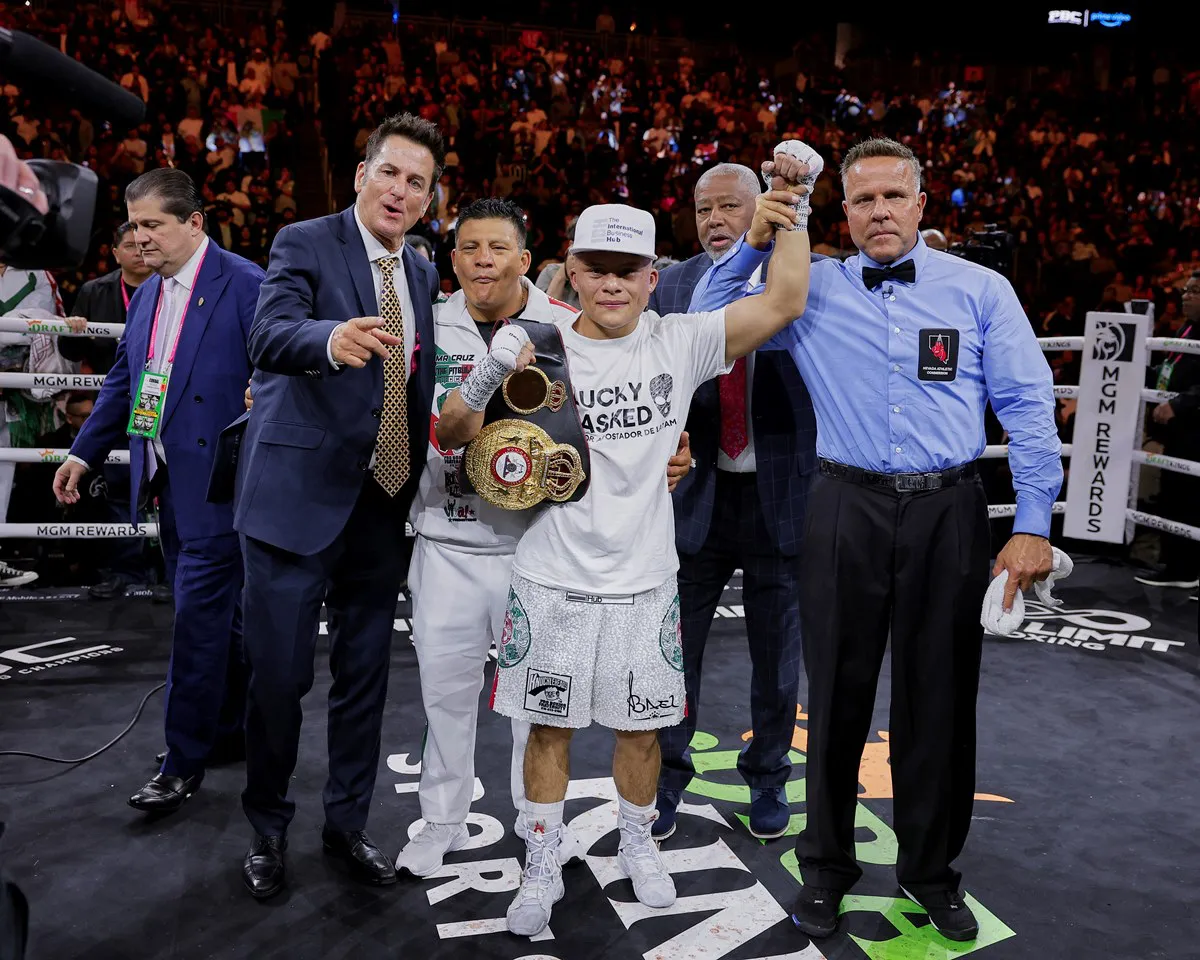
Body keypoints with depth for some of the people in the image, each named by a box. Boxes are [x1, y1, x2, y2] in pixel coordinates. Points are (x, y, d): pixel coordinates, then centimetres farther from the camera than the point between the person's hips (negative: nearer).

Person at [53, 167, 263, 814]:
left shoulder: (245, 284, -11)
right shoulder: (147, 294, 14)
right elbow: (124, 380, 21)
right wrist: (84, 453, 18)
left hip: (215, 481, -8)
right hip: (167, 481, 8)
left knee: (200, 617, -3)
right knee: (213, 614, 17)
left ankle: (185, 762, 8)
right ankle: (229, 732, 30)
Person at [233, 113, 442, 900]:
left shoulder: (424, 274, 12)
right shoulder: (305, 243, -6)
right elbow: (271, 337, -24)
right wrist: (333, 338, -45)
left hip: (385, 501, 5)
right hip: (299, 494, -5)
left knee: (367, 672, 13)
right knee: (278, 672, 4)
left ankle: (348, 821, 30)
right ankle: (268, 827, 26)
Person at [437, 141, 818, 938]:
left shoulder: (681, 343, -4)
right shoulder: (540, 351, -5)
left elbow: (784, 301, -10)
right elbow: (452, 435, -3)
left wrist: (791, 206, -14)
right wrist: (489, 376, -20)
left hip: (644, 581, 1)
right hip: (554, 580, 0)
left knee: (641, 727, 15)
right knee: (550, 726, 11)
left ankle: (638, 843, 41)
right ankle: (543, 870, 29)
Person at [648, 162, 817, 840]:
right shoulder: (672, 287, 5)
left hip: (782, 492, -1)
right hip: (697, 492, 2)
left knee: (777, 650, 13)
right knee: (672, 644, 8)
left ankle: (768, 777, 35)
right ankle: (666, 776, 28)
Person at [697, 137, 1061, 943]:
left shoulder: (981, 290, 3)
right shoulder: (812, 289, 6)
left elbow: (1029, 408, 1)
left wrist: (1033, 526, -6)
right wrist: (756, 239, -4)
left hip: (949, 513, 0)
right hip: (848, 511, 0)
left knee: (941, 697, 11)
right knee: (839, 695, 10)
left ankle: (931, 868, 32)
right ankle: (827, 867, 29)